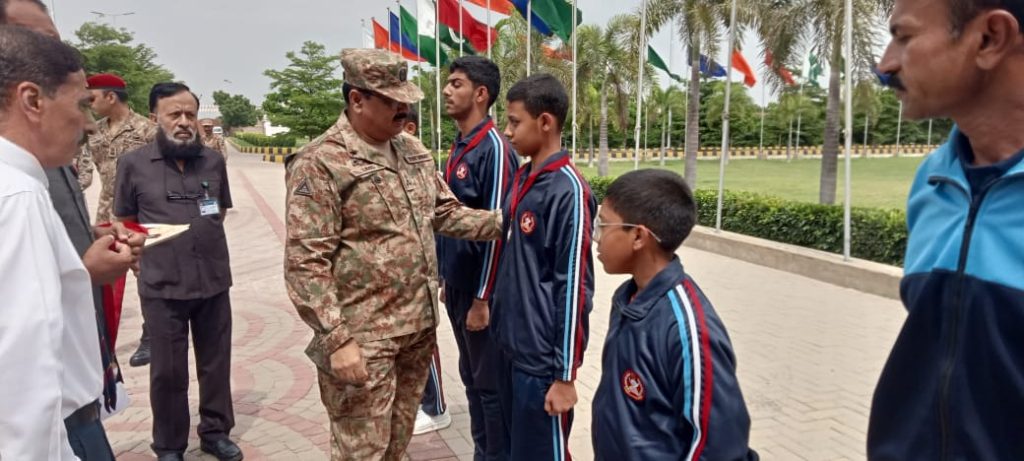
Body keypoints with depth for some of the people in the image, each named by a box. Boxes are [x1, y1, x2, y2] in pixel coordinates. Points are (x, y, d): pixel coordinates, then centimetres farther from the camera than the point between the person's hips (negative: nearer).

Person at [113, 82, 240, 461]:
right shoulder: (133, 163, -4)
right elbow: (125, 222, 6)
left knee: (216, 364, 14)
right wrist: (151, 252, -1)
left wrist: (205, 240, 8)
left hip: (214, 281, 3)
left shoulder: (213, 161, 4)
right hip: (162, 286, -2)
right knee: (168, 372, 9)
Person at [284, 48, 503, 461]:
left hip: (419, 327, 7)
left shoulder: (413, 150, 8)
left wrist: (503, 223, -1)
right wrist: (337, 339, -21)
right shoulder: (320, 164, -15)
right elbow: (305, 263, -18)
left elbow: (445, 213, 13)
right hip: (363, 336, -7)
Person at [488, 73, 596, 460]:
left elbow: (574, 287, -19)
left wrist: (564, 374, -16)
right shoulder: (522, 179, 7)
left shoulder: (568, 190, -18)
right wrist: (499, 319, 16)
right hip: (512, 347, 8)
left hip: (542, 357, -8)